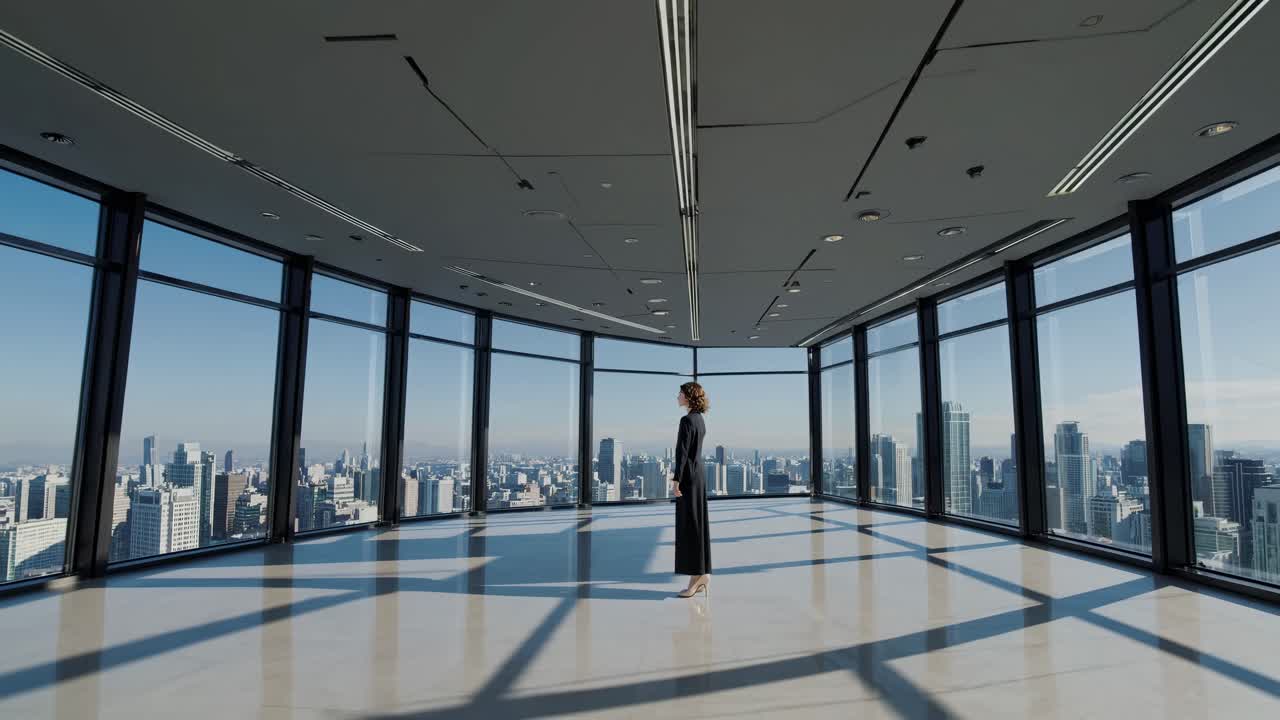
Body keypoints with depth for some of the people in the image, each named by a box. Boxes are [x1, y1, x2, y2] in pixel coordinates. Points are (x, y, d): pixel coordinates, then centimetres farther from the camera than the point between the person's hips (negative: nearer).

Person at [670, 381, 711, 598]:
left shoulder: (687, 420, -15)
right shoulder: (699, 419, 13)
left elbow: (682, 452, -19)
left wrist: (676, 480, -18)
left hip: (689, 477, -10)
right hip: (698, 474, 10)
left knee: (689, 526, -4)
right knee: (699, 525, 12)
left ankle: (696, 577, 1)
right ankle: (703, 574, 17)